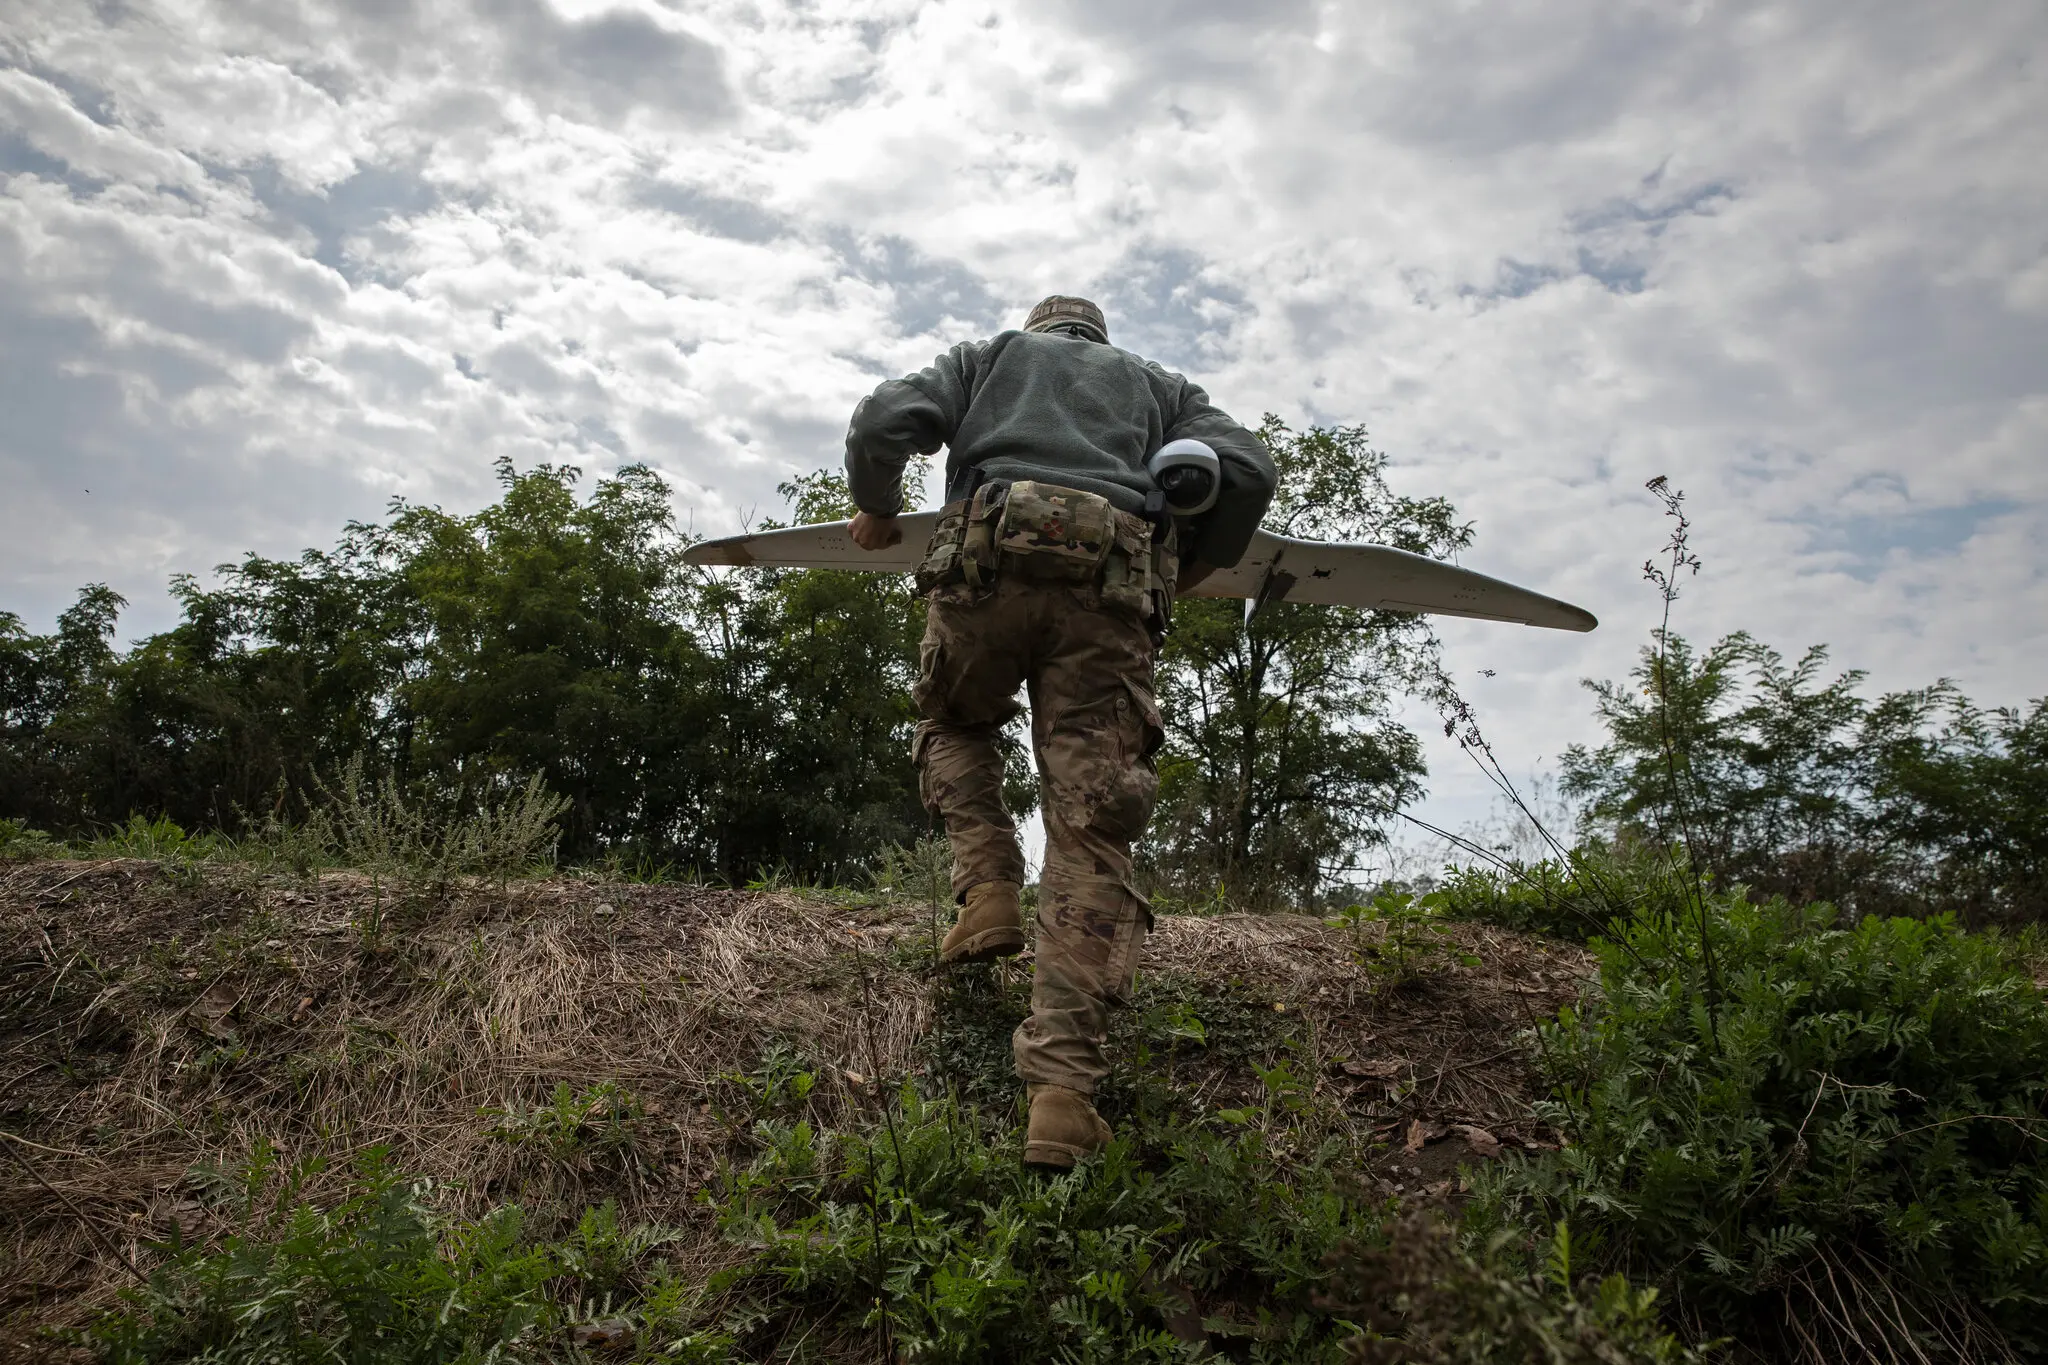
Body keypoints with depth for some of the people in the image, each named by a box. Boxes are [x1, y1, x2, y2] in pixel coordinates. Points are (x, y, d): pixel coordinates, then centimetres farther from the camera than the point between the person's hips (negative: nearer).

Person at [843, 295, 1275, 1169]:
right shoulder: (1156, 383, 34)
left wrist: (876, 509, 29)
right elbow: (1248, 472, 17)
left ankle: (987, 890, 5)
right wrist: (1193, 567, 31)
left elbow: (884, 421, 12)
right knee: (1090, 832, -4)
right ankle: (1062, 1085, -14)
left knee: (956, 721, 29)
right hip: (1112, 584, 1)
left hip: (990, 557, 0)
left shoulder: (988, 355, 31)